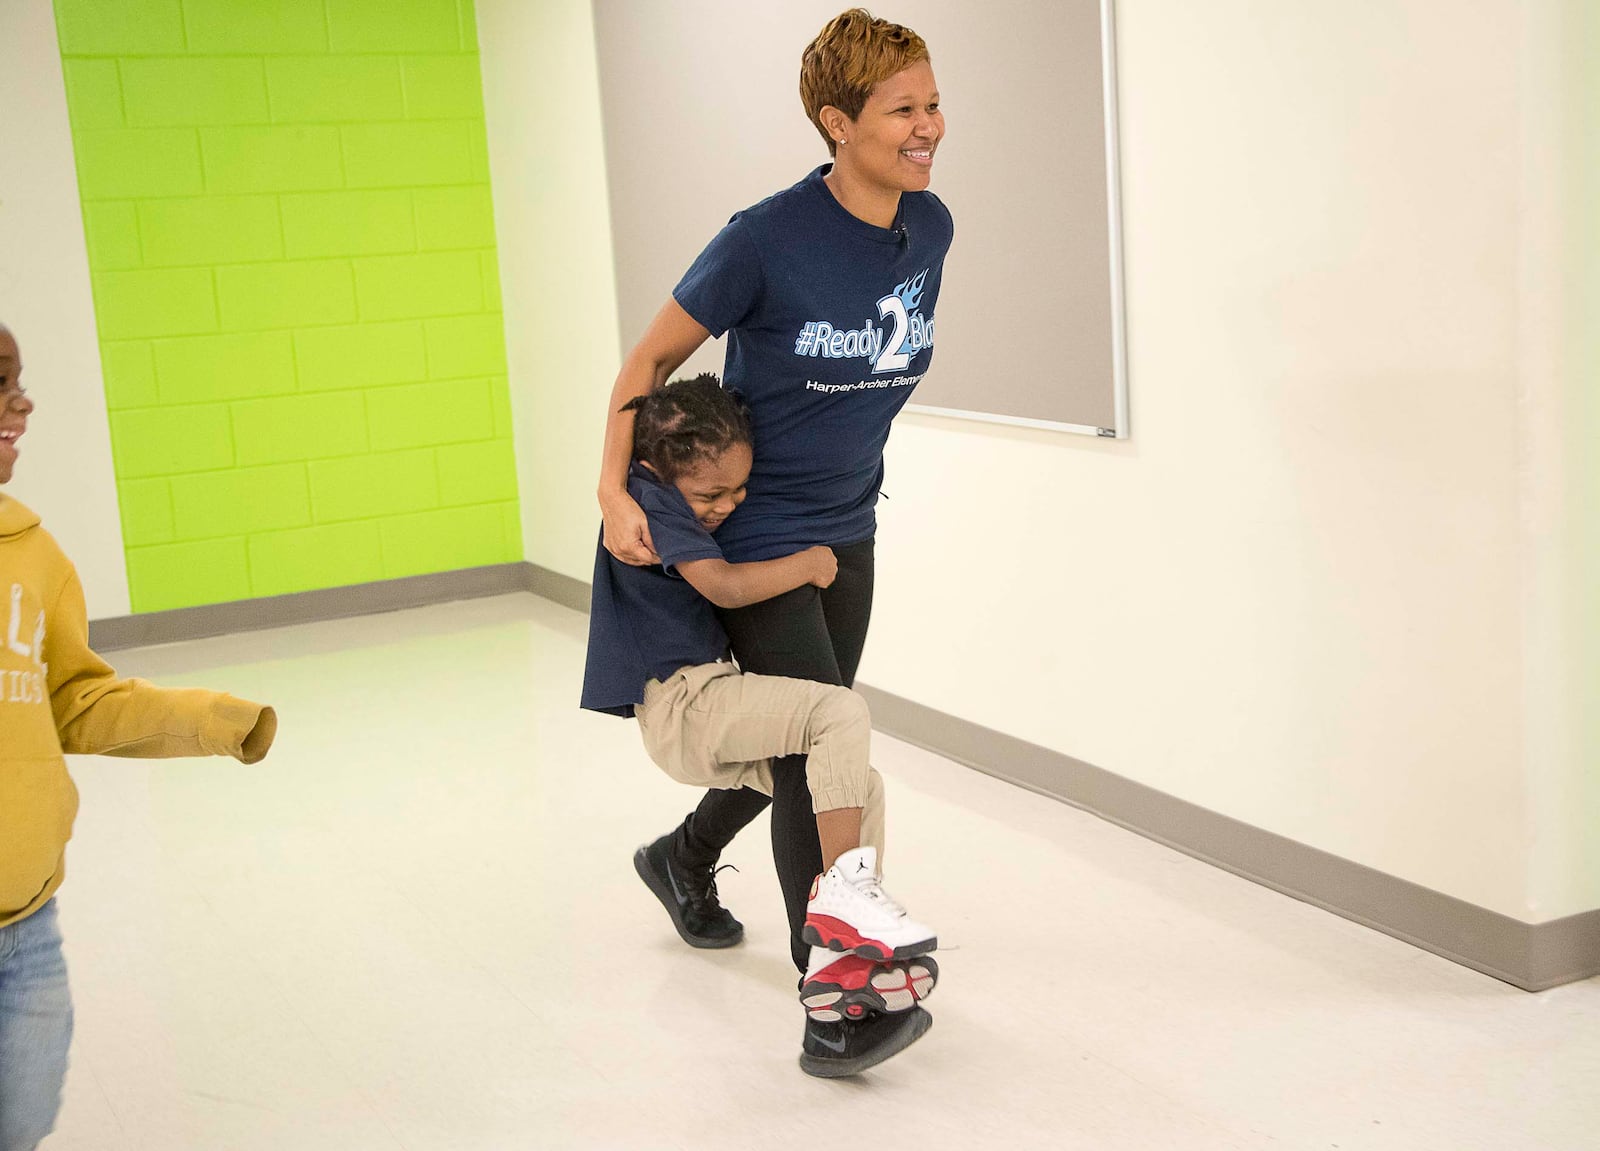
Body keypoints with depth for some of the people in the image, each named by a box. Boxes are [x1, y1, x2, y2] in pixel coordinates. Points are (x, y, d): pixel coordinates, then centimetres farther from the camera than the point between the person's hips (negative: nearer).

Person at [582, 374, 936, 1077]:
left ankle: (838, 971, -7)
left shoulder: (686, 501, 15)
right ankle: (842, 890, -22)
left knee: (860, 789, -2)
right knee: (841, 711, -27)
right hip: (682, 705, -9)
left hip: (708, 701, 9)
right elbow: (724, 586, -25)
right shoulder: (647, 496, -13)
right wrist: (809, 563, -14)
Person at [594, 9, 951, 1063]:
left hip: (847, 531, 7)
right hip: (754, 536, -6)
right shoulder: (768, 240, -23)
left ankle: (686, 855, 48)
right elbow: (653, 356, -12)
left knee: (792, 739, 19)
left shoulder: (931, 228, -5)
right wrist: (616, 489, -18)